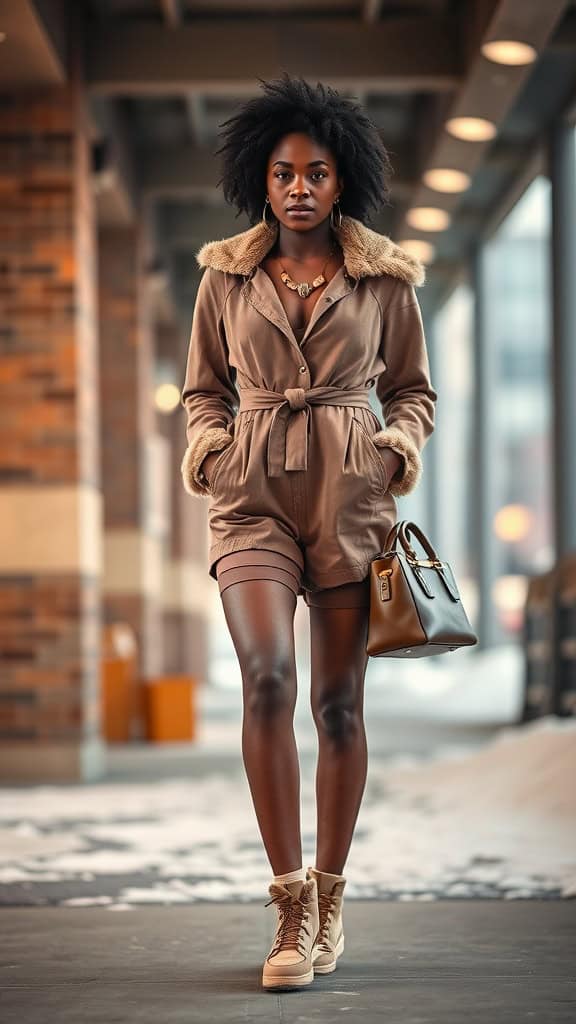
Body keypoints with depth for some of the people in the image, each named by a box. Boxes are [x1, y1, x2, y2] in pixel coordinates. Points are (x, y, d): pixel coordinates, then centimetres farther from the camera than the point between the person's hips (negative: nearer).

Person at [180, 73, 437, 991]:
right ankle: (291, 902, -14)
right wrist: (206, 443, -2)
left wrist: (402, 447, -4)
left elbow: (412, 389, 15)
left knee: (338, 700, 2)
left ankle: (329, 897, 18)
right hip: (253, 493, 0)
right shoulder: (226, 275, 8)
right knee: (267, 675, -19)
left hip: (351, 493, 0)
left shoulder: (384, 279, 6)